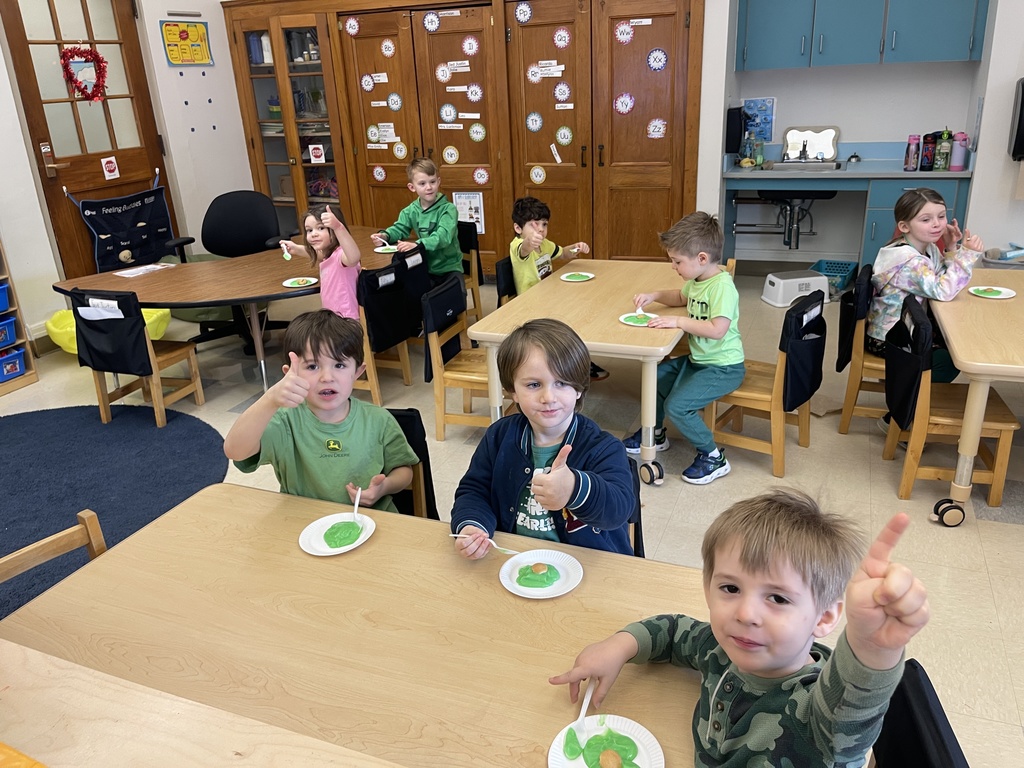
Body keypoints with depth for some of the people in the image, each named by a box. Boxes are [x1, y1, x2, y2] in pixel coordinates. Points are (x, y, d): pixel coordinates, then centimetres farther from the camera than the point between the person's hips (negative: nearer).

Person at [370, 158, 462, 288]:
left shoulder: (448, 209, -13)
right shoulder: (411, 210, 5)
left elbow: (443, 236, -26)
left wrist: (417, 245, -41)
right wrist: (384, 235, -18)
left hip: (449, 268, -3)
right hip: (425, 268, 4)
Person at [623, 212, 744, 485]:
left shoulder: (722, 285, -25)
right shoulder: (697, 280, 3)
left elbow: (717, 329, -34)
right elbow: (681, 297, 25)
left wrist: (678, 321, -27)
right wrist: (654, 295, 7)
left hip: (723, 367, -10)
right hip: (698, 359, 10)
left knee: (676, 405, -19)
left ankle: (713, 457, 0)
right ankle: (655, 433, 33)